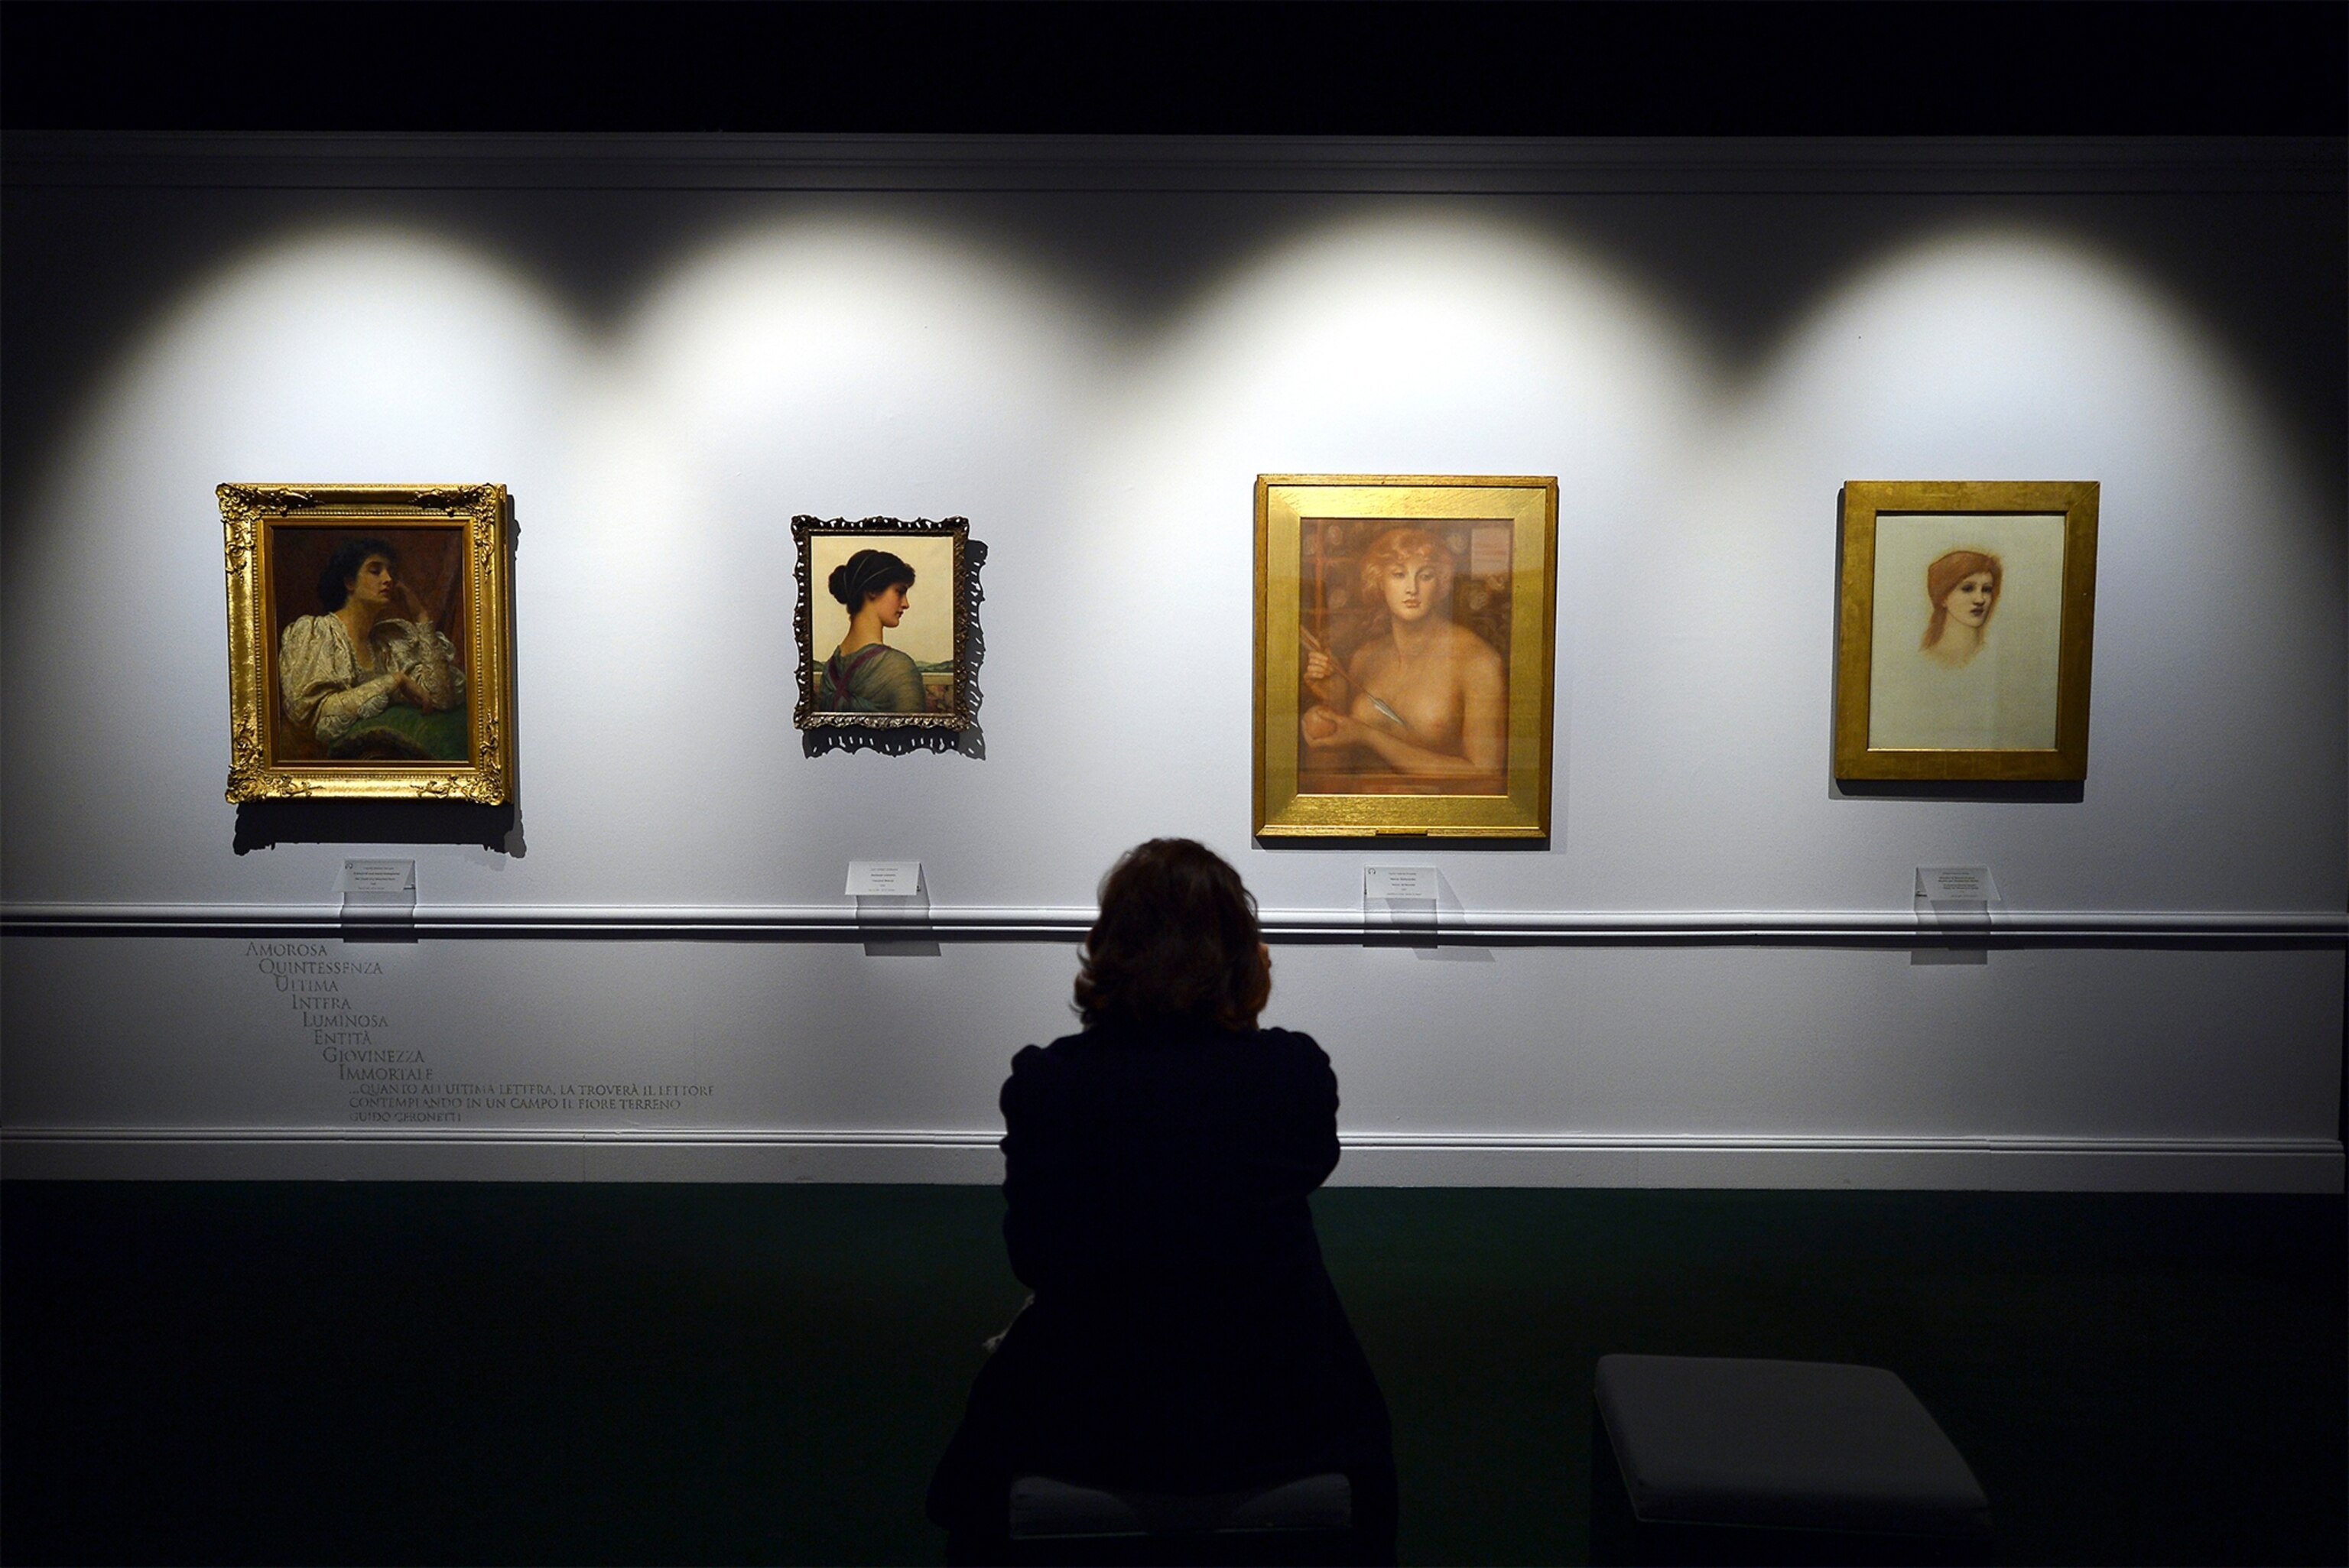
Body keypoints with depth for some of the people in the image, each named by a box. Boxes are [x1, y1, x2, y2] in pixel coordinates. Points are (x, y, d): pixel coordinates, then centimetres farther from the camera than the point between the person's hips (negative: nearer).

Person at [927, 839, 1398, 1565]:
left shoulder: (1042, 1084, -15)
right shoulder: (1296, 1070, -13)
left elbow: (1030, 1257, -3)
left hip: (1087, 1429, 0)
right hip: (1271, 1427, 1)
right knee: (1353, 1424, 37)